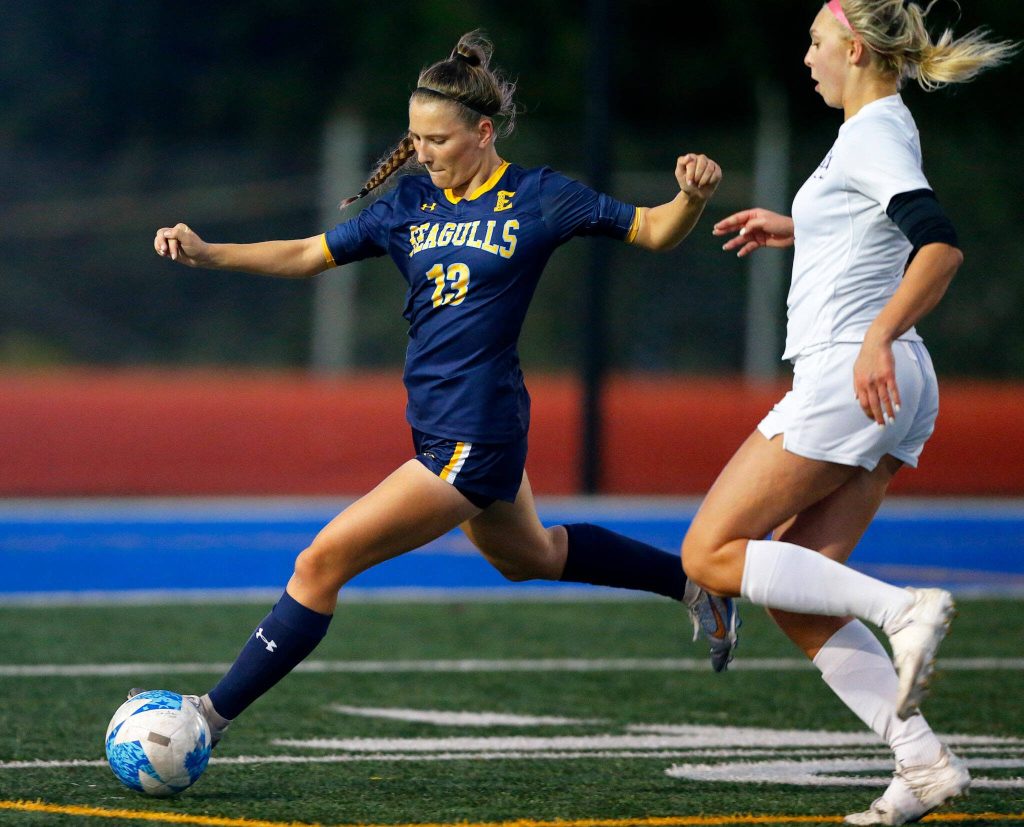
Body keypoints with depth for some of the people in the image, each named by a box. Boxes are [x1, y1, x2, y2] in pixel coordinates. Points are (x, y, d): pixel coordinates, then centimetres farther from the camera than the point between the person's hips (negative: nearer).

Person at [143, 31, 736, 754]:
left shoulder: (537, 198, -9)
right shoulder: (411, 202, 7)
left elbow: (653, 232, -1)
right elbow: (307, 255, 10)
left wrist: (693, 197, -22)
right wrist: (207, 254, -3)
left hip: (472, 438, -9)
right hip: (439, 425, 9)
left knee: (321, 564, -11)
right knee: (526, 556, 31)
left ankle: (215, 714, -6)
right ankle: (693, 580, 46)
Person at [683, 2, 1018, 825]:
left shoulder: (871, 134, -12)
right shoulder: (882, 127, 17)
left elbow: (942, 243, -27)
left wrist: (879, 336, -32)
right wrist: (796, 230, 29)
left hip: (848, 378, -10)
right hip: (885, 390, 10)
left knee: (712, 554, -5)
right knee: (798, 600, 6)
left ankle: (903, 607, -16)